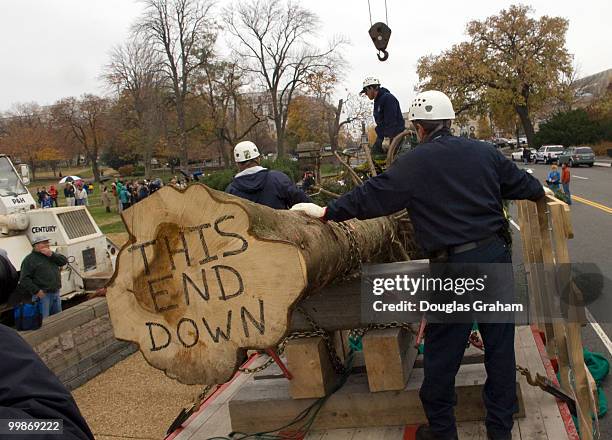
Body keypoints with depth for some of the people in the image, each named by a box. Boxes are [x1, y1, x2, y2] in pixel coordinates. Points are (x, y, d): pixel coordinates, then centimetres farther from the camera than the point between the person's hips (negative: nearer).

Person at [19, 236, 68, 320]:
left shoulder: (52, 255, 16)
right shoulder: (30, 259, -5)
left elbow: (64, 261, 3)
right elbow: (24, 279, -11)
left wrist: (52, 255, -10)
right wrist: (36, 291, -18)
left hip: (56, 293, 7)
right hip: (42, 295, -7)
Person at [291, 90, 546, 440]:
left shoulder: (413, 164, -5)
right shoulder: (484, 152, 7)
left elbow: (371, 197, -5)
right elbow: (523, 183, 19)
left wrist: (326, 211, 4)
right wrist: (542, 191, 41)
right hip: (497, 255, 5)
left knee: (442, 353, 10)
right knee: (500, 345, 14)